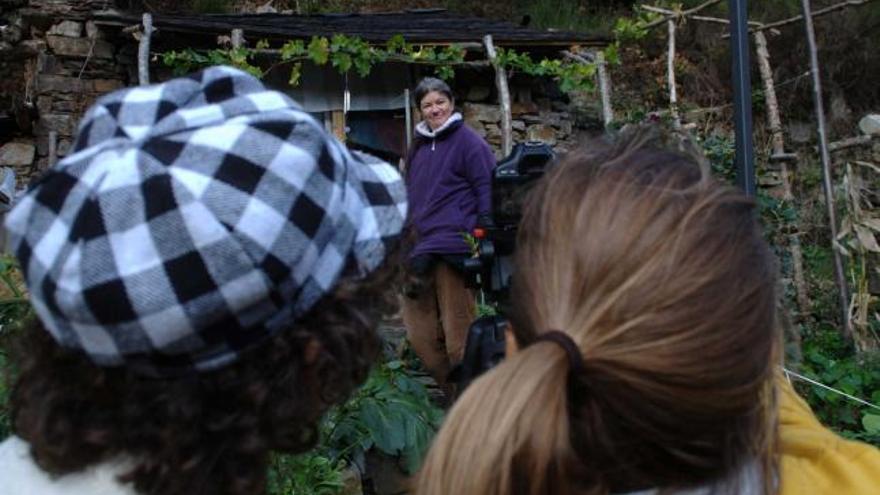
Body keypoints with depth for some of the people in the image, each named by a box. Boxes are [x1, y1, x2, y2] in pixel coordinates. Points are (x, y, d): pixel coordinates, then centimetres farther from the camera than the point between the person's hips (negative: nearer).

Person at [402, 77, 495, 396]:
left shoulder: (467, 141, -3)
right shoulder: (419, 147, 19)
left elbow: (487, 189, -7)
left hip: (453, 248, -7)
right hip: (420, 249, 8)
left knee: (457, 339, -2)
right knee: (420, 336, 10)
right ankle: (451, 394, 25)